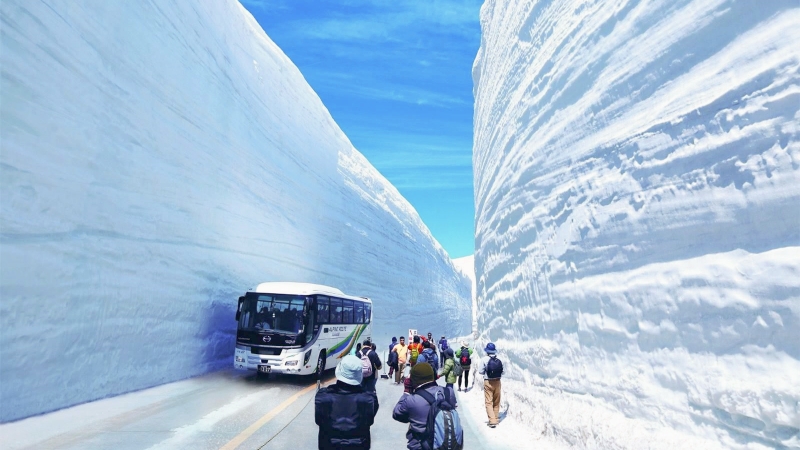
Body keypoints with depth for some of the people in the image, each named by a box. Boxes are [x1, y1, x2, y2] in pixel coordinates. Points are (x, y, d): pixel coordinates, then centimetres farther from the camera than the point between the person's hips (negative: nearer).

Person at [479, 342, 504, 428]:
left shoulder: (484, 359, -13)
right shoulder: (499, 360, -3)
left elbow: (481, 372, -10)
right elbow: (502, 372, 2)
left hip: (488, 382, -4)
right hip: (497, 382, 4)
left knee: (489, 402, 2)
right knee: (496, 402, 17)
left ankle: (492, 421, -5)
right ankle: (496, 419, 28)